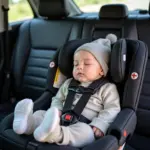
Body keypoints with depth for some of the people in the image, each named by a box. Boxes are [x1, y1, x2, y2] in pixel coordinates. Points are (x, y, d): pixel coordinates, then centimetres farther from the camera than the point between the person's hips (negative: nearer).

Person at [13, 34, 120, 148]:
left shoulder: (107, 88, 5)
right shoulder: (68, 84, 22)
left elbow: (112, 110, -2)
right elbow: (58, 99, 27)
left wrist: (98, 126, -18)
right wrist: (56, 111, 2)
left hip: (83, 127, -5)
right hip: (60, 121, 6)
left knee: (85, 131, -38)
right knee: (40, 113, -12)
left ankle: (53, 134, -65)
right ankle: (28, 124, -46)